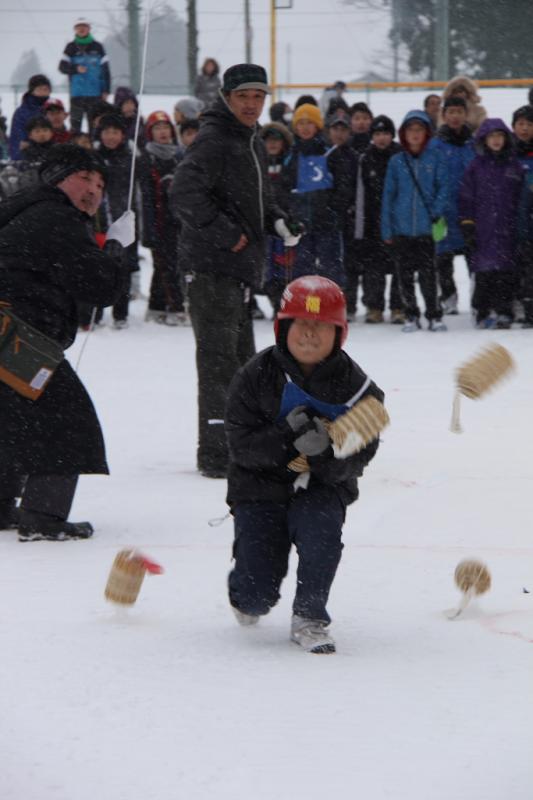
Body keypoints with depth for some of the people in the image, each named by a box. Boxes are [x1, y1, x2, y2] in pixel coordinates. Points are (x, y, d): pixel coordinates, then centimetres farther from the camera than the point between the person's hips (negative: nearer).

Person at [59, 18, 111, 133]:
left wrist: (106, 90, 1)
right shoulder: (71, 48, 5)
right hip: (76, 93, 0)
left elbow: (105, 70, 7)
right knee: (75, 123, -1)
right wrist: (76, 69, -17)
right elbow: (62, 67, 2)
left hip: (95, 94, 0)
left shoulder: (97, 47, 6)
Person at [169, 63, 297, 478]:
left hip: (239, 266, 10)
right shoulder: (213, 140, -15)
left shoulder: (253, 142, 16)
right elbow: (184, 194, -27)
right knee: (219, 358, -11)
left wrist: (276, 219, 9)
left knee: (242, 355, 19)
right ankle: (215, 452, -9)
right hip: (212, 267, -10)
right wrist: (227, 234, -23)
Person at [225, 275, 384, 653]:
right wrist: (288, 436, -31)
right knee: (257, 595, -10)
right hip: (260, 485, -1)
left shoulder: (355, 385, -7)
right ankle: (248, 598, 31)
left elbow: (358, 457, -10)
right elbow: (242, 445, -14)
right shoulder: (255, 377, -8)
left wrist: (326, 453, -32)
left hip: (322, 487, 1)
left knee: (322, 526, -34)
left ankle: (309, 618, -11)